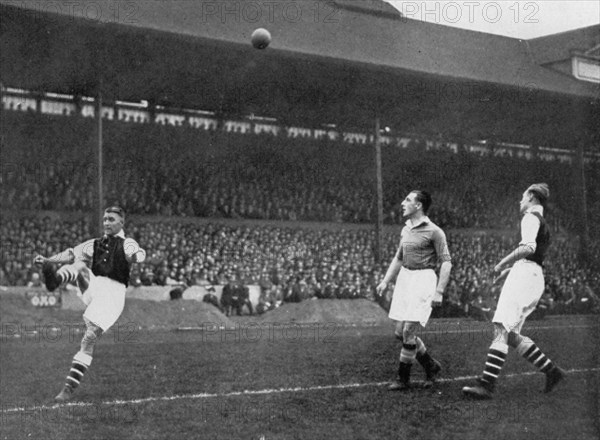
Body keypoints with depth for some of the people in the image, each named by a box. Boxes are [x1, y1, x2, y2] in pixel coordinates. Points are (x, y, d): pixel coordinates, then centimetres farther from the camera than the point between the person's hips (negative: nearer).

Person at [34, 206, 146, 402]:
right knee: (80, 265, -21)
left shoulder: (126, 244, 8)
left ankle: (70, 386, -11)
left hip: (113, 292, -4)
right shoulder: (95, 244, 24)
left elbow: (137, 254, -15)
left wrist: (136, 256, -39)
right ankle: (54, 279, -53)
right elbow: (71, 254, 14)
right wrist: (47, 260, -1)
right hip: (93, 286, 4)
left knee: (89, 339, -14)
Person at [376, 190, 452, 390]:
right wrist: (385, 281, 17)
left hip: (423, 279, -8)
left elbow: (446, 262, -11)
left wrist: (439, 291, -18)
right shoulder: (405, 230, 13)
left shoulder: (434, 231, -9)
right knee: (400, 332, 7)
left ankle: (403, 379, 3)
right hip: (404, 278, 8)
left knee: (409, 331, -10)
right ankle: (431, 366, 24)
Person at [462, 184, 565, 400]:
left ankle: (486, 384, -23)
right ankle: (551, 370, 11)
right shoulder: (543, 224, 25)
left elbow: (528, 247, -21)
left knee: (501, 329, -16)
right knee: (511, 335, 10)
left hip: (524, 276, -10)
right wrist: (510, 269, 25)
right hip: (534, 277, 10)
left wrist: (503, 263, -14)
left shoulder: (531, 217, -5)